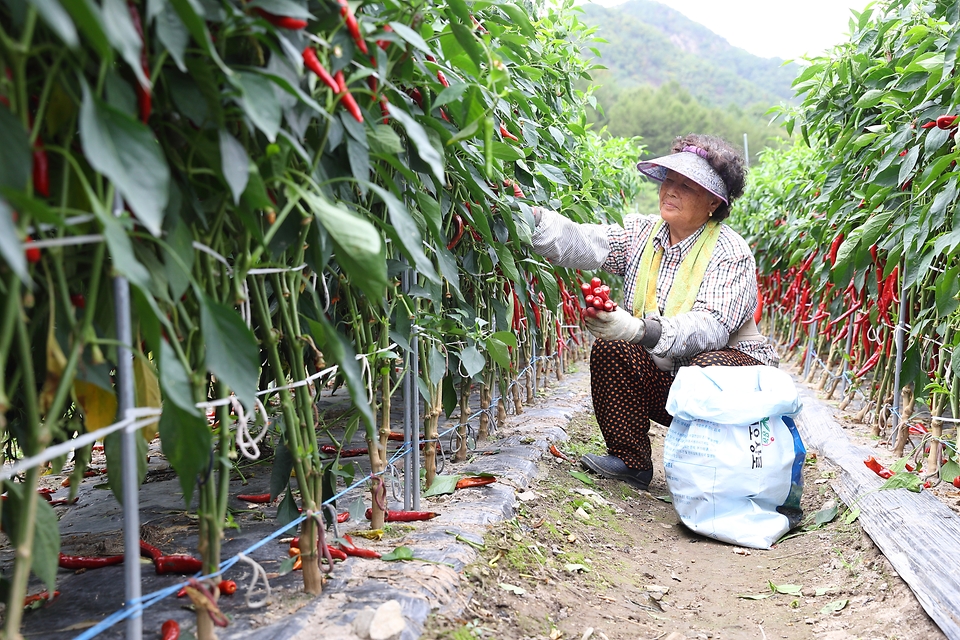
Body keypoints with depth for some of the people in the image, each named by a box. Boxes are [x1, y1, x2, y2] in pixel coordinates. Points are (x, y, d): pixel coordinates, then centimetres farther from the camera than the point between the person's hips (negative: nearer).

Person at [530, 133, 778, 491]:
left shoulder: (732, 253, -15)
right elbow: (583, 244, -18)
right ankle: (630, 462, -5)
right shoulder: (641, 233, 1)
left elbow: (710, 328, -31)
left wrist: (640, 330, -48)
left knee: (708, 369, -35)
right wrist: (533, 219, -37)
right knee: (610, 348, -18)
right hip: (663, 373, 5)